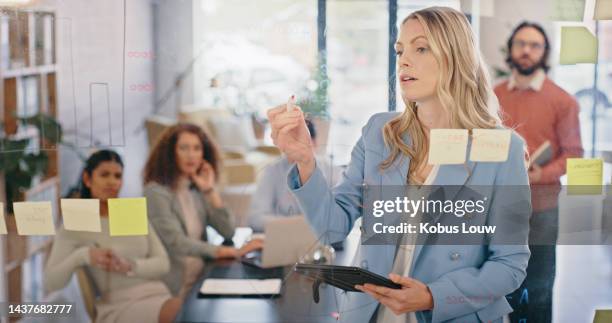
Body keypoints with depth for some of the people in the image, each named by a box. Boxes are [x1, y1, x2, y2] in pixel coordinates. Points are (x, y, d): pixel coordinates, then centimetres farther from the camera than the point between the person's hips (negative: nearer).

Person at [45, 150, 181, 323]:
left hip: (158, 295, 5)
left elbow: (163, 263, 8)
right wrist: (82, 256, -23)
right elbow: (50, 284, -6)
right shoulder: (74, 226, 4)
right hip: (120, 306, -5)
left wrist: (130, 266, -12)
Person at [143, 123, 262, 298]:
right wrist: (235, 252, -22)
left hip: (203, 275, 6)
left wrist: (210, 190, -4)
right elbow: (178, 244, -19)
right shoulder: (156, 192, -9)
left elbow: (227, 232, 3)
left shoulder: (197, 190, 11)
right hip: (174, 287, -6)